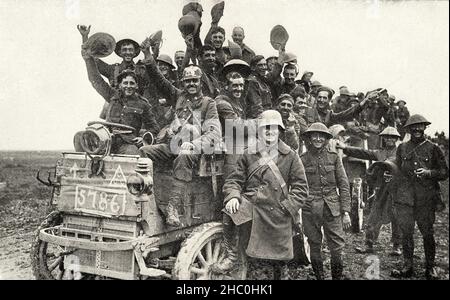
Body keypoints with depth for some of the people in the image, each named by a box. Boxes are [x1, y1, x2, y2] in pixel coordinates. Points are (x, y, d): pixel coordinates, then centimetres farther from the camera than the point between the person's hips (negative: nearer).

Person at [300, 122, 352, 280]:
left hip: (332, 208, 0)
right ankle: (319, 276, 24)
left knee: (337, 247, -1)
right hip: (310, 209, 0)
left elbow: (344, 185, 4)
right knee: (314, 246, 8)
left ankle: (337, 276, 18)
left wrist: (346, 212, -2)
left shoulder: (334, 156, 3)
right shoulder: (303, 159, 2)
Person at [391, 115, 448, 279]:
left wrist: (428, 172, -12)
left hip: (426, 198, -2)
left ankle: (430, 267, 20)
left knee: (427, 233, 5)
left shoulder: (433, 148, 3)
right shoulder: (402, 147, 10)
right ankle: (408, 267, 15)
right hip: (405, 197, 2)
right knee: (406, 232, 4)